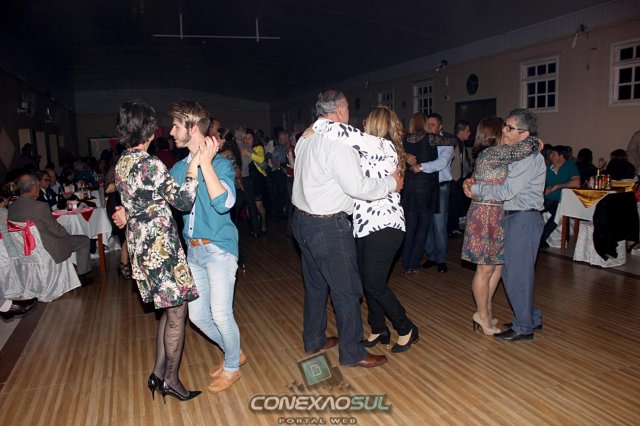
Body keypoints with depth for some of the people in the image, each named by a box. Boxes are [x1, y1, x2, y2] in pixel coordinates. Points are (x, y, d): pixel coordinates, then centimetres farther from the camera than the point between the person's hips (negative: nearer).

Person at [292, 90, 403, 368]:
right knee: (347, 290, 2)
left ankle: (313, 340, 34)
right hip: (328, 227, -9)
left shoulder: (306, 138, 8)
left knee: (315, 283, 20)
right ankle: (352, 353, 14)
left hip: (302, 220, 9)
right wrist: (391, 183, -6)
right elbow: (358, 186, -21)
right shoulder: (337, 141, -18)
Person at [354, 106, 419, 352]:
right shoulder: (371, 150, 18)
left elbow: (355, 137, -26)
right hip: (365, 226, 9)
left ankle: (406, 329, 15)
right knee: (368, 281, 13)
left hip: (384, 227, -9)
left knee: (374, 283, -5)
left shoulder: (383, 146, -12)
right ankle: (378, 330, 29)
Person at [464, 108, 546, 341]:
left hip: (524, 219, -10)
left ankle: (523, 328, 12)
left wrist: (476, 189, -10)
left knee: (517, 274, -2)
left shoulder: (528, 156, -16)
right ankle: (531, 318, 31)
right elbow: (495, 179, 16)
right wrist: (474, 182, -2)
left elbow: (506, 191, -21)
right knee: (512, 271, 17)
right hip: (514, 217, 10)